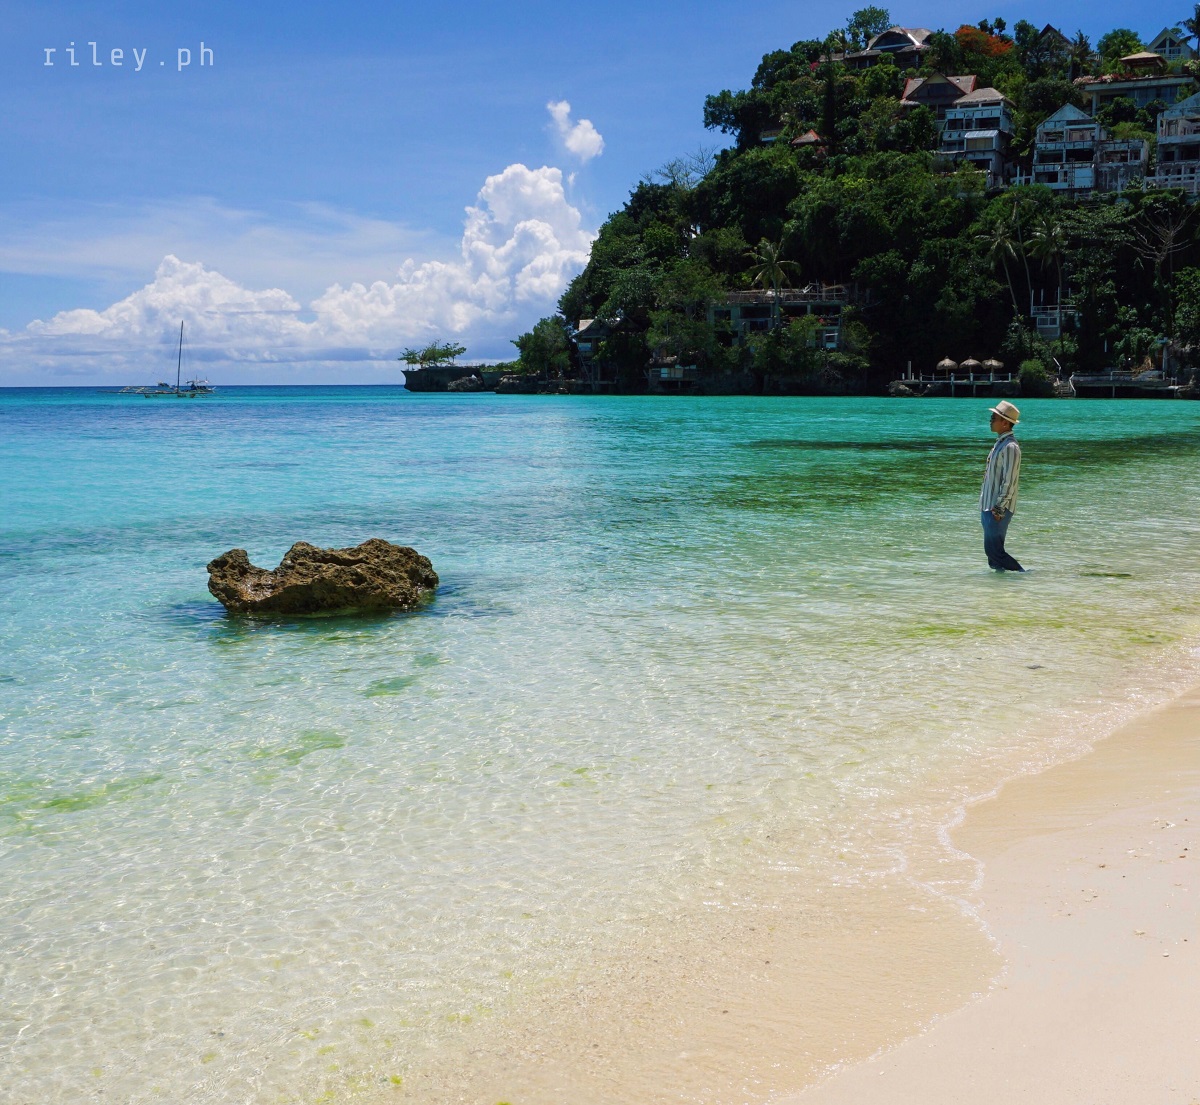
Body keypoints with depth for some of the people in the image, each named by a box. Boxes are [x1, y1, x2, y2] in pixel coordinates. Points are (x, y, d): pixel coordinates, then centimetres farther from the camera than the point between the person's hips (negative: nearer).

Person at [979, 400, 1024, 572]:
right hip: (988, 506, 10)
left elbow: (1009, 482, -19)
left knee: (993, 549, -10)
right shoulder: (999, 443, 16)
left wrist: (998, 508, -22)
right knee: (992, 550, 11)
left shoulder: (1010, 447, -15)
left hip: (998, 509, -10)